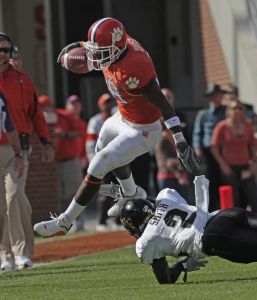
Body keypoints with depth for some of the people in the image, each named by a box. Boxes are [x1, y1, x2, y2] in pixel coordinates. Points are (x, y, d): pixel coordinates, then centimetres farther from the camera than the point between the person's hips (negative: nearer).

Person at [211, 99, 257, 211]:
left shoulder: (247, 126, 8)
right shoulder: (222, 126, -4)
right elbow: (214, 148, -2)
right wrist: (223, 165, -8)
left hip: (245, 168, 4)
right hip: (229, 168, -4)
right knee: (234, 200, -2)